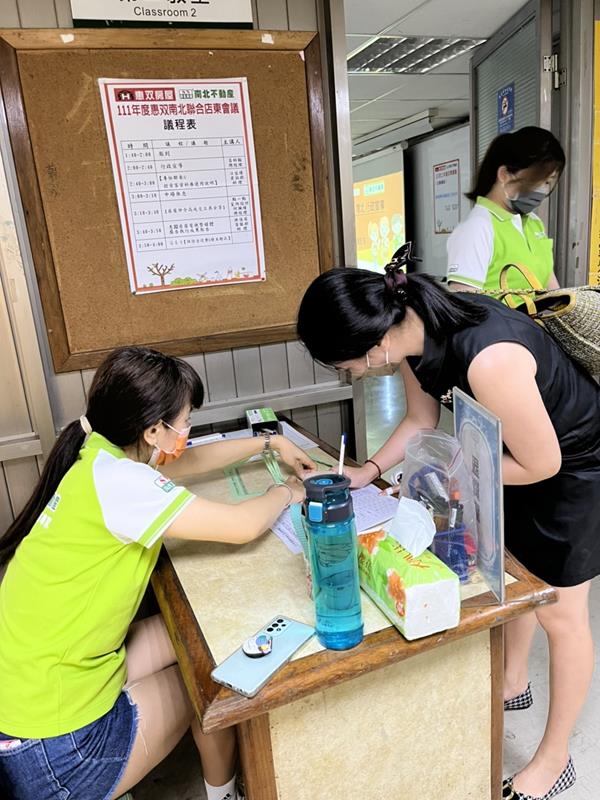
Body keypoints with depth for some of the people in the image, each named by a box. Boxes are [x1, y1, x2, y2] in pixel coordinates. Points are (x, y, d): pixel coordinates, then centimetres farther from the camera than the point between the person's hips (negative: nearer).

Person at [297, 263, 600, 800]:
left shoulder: (487, 358, -41)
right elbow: (421, 421, 1)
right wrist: (368, 471, -10)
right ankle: (513, 681, 50)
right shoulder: (413, 331, -15)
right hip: (522, 449, 8)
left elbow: (541, 464, -28)